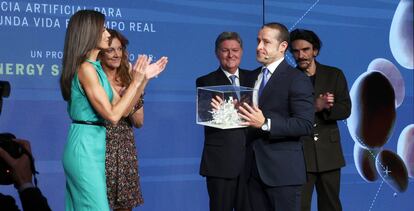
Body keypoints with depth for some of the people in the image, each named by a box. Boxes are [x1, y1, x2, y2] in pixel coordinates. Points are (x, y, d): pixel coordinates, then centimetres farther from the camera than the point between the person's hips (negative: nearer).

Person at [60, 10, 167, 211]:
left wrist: (144, 78, 10)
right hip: (85, 147, -9)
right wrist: (136, 81, -11)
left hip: (91, 146, 9)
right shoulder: (86, 68, -15)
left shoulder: (95, 68, 14)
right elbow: (112, 115, -16)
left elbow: (123, 110, 14)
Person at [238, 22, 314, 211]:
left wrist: (266, 124, -26)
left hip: (282, 169, -7)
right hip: (255, 167, 7)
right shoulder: (254, 76, 15)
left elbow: (305, 124, -17)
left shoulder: (297, 79, -9)